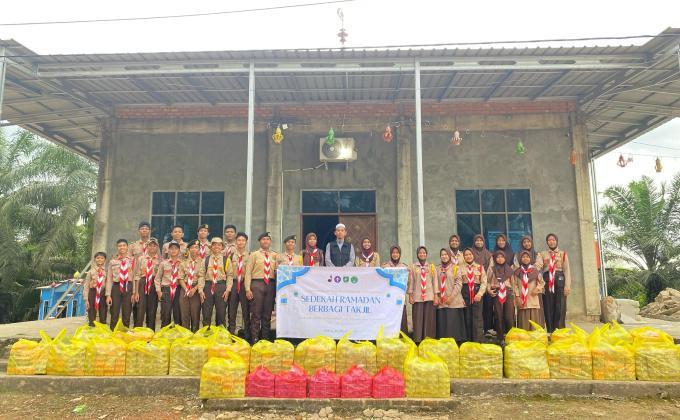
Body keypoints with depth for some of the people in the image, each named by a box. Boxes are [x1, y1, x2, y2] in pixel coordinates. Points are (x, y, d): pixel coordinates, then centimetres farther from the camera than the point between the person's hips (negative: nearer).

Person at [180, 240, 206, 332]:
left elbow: (202, 278, -6)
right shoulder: (184, 262, 9)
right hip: (184, 290, 2)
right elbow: (181, 278, 4)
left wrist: (194, 289, -15)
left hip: (196, 290, -2)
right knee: (184, 315, 4)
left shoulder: (202, 262, 1)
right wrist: (186, 289, -9)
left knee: (195, 315, 2)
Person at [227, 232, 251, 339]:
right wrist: (228, 288, -4)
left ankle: (247, 336, 9)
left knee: (246, 312, 0)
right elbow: (229, 273, 6)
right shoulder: (232, 256, 10)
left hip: (245, 284, -3)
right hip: (234, 284, 3)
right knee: (231, 311, 6)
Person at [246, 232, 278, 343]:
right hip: (257, 284, -2)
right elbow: (248, 272, 0)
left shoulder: (275, 256, 12)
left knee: (268, 313, 6)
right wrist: (248, 288, -8)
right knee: (256, 313, -1)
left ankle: (265, 338, 15)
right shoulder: (254, 255, 6)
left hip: (271, 285, 3)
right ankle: (254, 339, 6)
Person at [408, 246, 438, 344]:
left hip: (429, 296, 1)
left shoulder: (431, 266, 7)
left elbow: (435, 281, 5)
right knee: (418, 319, -1)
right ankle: (417, 339, 6)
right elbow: (411, 282, 5)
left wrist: (436, 296, 0)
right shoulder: (413, 267, 6)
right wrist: (410, 296, 0)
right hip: (417, 297, 0)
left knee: (429, 319, 1)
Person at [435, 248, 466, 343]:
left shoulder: (455, 267, 0)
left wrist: (451, 297, -11)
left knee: (453, 322, -5)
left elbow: (458, 283, -5)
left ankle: (455, 341, 3)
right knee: (442, 323, 2)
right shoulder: (438, 269, 11)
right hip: (441, 302, 3)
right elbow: (436, 284, 10)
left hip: (454, 301, -3)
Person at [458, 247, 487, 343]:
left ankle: (477, 340, -1)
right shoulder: (461, 268, 8)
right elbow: (458, 283, 2)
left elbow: (484, 282, 1)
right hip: (465, 293, 1)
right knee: (467, 317, 4)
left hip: (477, 293, -1)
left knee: (477, 317, -5)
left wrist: (480, 294, -13)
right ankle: (468, 340, 13)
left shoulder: (479, 267, 7)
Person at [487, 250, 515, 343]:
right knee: (499, 317, 1)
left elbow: (513, 283, 15)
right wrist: (489, 290, -11)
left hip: (508, 294, 2)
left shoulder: (509, 269, 13)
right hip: (497, 294, -1)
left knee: (509, 317, -6)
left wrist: (514, 297, 11)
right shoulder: (492, 269, 6)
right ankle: (500, 338, 11)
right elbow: (488, 281, 6)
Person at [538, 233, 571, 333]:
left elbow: (567, 270, 6)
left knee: (560, 307, -3)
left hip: (559, 280, 0)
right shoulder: (542, 254, 14)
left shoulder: (563, 253, 14)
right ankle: (550, 332, 3)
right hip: (547, 281, 0)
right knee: (548, 307, -1)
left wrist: (567, 285, -5)